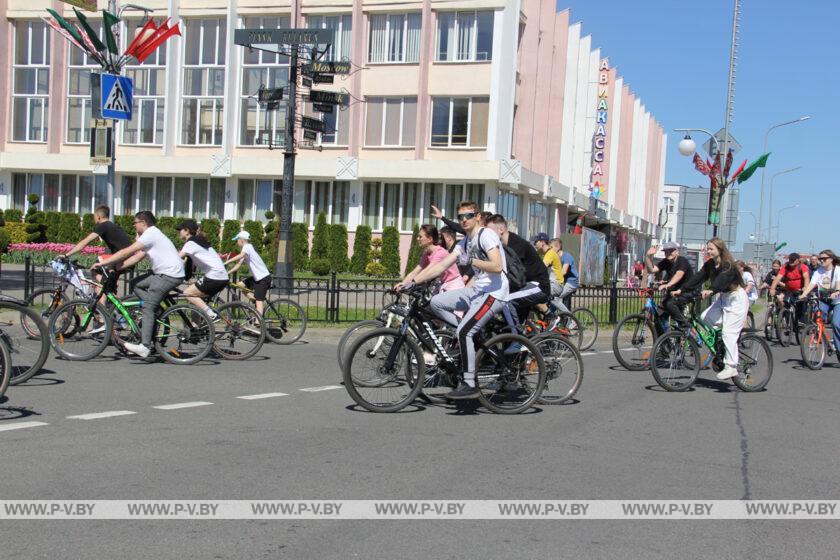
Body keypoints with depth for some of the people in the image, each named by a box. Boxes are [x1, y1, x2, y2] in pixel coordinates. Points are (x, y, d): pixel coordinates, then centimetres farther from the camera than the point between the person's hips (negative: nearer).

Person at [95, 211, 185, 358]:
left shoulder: (150, 234, -12)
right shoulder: (151, 235, 20)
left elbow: (126, 252, -15)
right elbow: (136, 257, 16)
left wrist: (102, 263, -10)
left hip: (170, 275, -10)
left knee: (147, 307, -13)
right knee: (136, 284, 11)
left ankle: (145, 346, -18)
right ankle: (157, 310, 5)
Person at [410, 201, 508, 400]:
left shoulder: (487, 235, -10)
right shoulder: (464, 243, 15)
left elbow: (497, 267, -22)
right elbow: (441, 265, 12)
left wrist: (470, 261, -24)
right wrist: (412, 282, 6)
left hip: (493, 293, -9)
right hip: (477, 291, 9)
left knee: (464, 332, -20)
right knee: (436, 302, 3)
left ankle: (469, 385, -13)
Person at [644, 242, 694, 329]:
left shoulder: (682, 260, -17)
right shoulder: (665, 262, 2)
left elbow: (679, 274, -36)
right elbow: (651, 270, -10)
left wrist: (668, 285, -53)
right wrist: (648, 256, -24)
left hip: (687, 291, -7)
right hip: (673, 291, 7)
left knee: (669, 303, -31)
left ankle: (685, 326, -17)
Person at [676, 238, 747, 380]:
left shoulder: (728, 265, -21)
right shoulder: (710, 264, 3)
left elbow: (722, 279, -39)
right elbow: (698, 277, -5)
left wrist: (711, 291, -58)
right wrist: (681, 290, -16)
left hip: (736, 300, -8)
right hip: (723, 298, 8)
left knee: (729, 333, -14)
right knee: (704, 318, -7)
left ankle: (731, 367, -11)